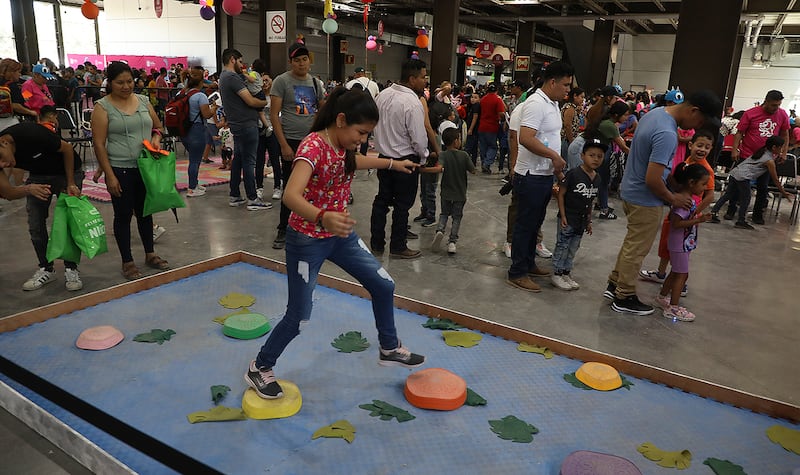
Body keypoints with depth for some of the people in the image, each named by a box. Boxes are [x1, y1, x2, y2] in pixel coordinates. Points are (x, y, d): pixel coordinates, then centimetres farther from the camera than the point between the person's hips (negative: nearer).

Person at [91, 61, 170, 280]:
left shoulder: (143, 101, 6)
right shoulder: (102, 107, -7)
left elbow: (158, 126, 19)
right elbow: (99, 144, -10)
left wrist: (156, 137, -5)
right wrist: (109, 176, -14)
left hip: (146, 167, 5)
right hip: (120, 170, -4)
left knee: (145, 212, 16)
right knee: (123, 215, 6)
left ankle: (150, 254, 29)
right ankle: (127, 262, 16)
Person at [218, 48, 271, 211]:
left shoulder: (223, 77, 18)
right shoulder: (233, 77, -14)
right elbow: (250, 101, -19)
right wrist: (266, 102, -1)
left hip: (237, 124, 10)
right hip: (246, 125, -10)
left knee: (238, 159, 14)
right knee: (249, 162, -7)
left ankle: (234, 196, 19)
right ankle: (252, 199, -3)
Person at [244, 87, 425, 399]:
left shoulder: (343, 144, -1)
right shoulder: (313, 147, -26)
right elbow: (290, 195, -42)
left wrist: (392, 163, 33)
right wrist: (323, 218, -60)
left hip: (340, 234, 8)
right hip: (307, 240, -8)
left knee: (383, 285, 11)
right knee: (299, 317, 0)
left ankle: (390, 349, 33)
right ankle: (259, 369, 25)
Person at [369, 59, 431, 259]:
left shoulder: (383, 95, 2)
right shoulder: (413, 103, -21)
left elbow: (375, 124, 11)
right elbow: (419, 139, -19)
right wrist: (423, 156, 0)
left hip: (383, 156, 7)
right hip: (406, 160, -7)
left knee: (382, 200, 16)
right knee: (402, 205, 6)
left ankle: (376, 243, 25)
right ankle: (398, 247, 17)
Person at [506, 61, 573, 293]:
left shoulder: (552, 104, 14)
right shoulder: (536, 103, -18)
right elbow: (526, 138, -29)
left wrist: (556, 166, 19)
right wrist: (554, 156, -22)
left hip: (545, 175, 10)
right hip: (531, 176, -10)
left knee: (535, 223, 19)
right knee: (525, 224, -1)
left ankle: (528, 263, 32)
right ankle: (517, 273, 9)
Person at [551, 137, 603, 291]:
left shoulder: (598, 178, 4)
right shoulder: (573, 174, -16)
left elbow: (590, 201, 13)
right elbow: (561, 194, -13)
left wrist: (589, 221, 16)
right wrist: (563, 216, -16)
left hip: (582, 221, 6)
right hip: (568, 219, -6)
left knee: (573, 248, 15)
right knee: (562, 246, 3)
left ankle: (566, 273, 28)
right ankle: (557, 274, 14)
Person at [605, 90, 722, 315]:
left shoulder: (655, 112, 2)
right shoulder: (667, 134, -29)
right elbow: (652, 180, -30)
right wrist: (673, 199, -13)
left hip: (630, 191, 10)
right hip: (645, 200, -10)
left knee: (632, 242, 22)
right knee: (637, 249, 5)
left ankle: (614, 285, 33)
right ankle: (624, 298, 18)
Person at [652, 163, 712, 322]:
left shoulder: (688, 198, 6)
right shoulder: (684, 200, -24)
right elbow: (676, 223, -28)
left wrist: (697, 218, 9)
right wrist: (697, 220, -28)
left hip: (683, 243, 10)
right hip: (680, 244, -10)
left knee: (676, 272, 19)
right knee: (682, 274, -2)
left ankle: (662, 297, 31)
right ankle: (673, 308, 4)